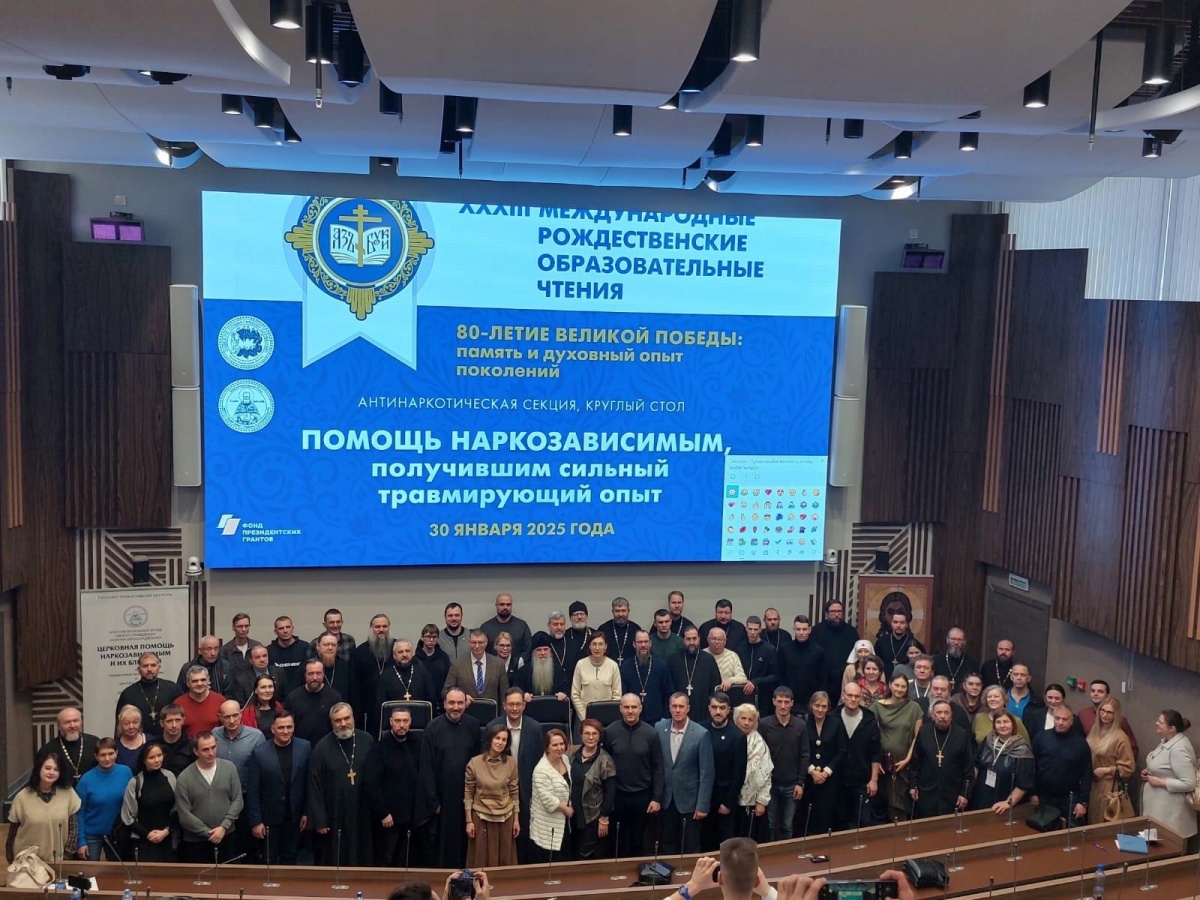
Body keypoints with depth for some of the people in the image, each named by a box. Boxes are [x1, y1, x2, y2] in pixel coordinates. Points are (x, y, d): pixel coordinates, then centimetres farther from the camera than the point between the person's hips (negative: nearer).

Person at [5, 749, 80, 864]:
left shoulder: (68, 792, -9)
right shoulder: (22, 797, -12)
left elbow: (73, 827, -1)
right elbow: (12, 831, -3)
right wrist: (11, 859, 1)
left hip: (57, 859, 1)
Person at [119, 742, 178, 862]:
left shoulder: (170, 777, 0)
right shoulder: (135, 782, -8)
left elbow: (176, 809, 6)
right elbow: (127, 818, -2)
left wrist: (167, 830, -6)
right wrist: (147, 834, -8)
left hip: (168, 841, 3)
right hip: (143, 843, -2)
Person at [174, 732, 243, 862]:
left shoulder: (229, 768, -3)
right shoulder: (184, 778, -8)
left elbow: (237, 800, -2)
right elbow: (184, 814, -9)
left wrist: (224, 827, -12)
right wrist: (209, 833, -10)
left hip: (225, 837, 2)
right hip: (195, 842, -2)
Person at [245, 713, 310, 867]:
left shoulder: (305, 747, -7)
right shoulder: (259, 753, -12)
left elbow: (309, 782, 1)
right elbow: (252, 791, -8)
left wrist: (306, 812, 1)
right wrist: (255, 821, -9)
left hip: (294, 816, 2)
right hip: (269, 817, -2)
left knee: (290, 859, 15)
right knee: (270, 861, 11)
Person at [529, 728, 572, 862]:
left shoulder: (565, 759, 3)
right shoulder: (542, 770, -23)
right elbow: (547, 798, -26)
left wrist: (569, 808, 11)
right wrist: (566, 809, -14)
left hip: (562, 822, 8)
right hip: (547, 826, -8)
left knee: (560, 861, 16)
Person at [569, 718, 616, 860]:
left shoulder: (604, 760, -14)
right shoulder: (575, 756, 3)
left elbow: (610, 791, -14)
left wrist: (604, 819, -15)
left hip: (594, 817, -5)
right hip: (576, 815, 5)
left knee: (586, 857, 0)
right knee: (576, 855, 13)